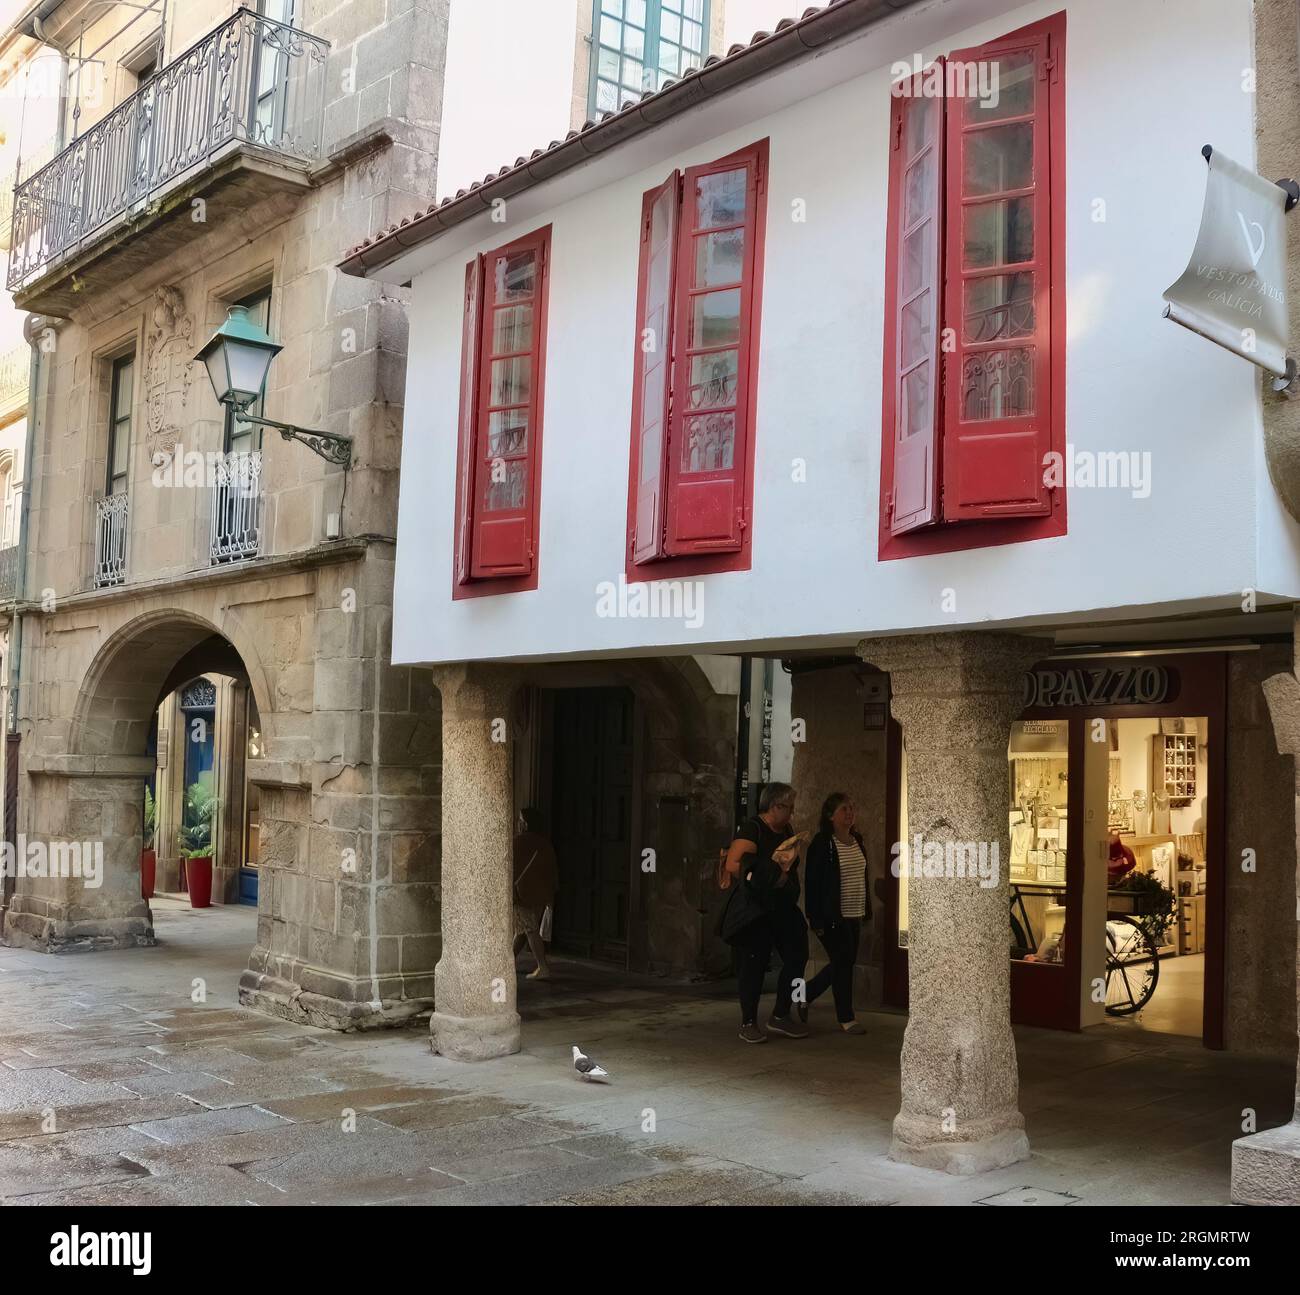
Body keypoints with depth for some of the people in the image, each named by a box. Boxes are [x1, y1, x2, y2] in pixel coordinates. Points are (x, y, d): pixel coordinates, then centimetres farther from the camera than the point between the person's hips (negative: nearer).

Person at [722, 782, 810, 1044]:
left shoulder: (786, 831, 13)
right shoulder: (752, 829, -12)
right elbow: (733, 865, -24)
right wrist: (759, 879, -18)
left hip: (784, 907, 8)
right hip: (756, 907, -8)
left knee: (797, 956, 5)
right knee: (753, 963, -2)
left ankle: (780, 1017, 18)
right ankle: (748, 1023, 9)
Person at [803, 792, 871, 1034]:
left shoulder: (857, 841, 11)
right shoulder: (822, 844, -12)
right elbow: (813, 882, -12)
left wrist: (866, 910, 14)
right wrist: (816, 919, -16)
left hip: (854, 915, 8)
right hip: (833, 916, -8)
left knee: (844, 963, 12)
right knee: (843, 963, -4)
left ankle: (806, 994, 30)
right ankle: (846, 1018, 8)